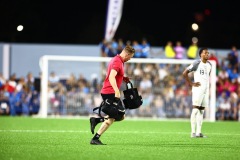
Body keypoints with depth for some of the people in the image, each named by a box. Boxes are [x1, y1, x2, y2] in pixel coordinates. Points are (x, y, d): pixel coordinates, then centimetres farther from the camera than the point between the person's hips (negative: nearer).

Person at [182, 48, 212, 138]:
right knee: (195, 109, -8)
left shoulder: (209, 65, 12)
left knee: (201, 111, 7)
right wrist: (191, 84, -9)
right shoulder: (197, 63, -9)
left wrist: (208, 86, 16)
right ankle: (193, 132, -7)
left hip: (206, 90, 7)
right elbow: (185, 73, -9)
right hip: (198, 89, -7)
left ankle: (199, 132, 9)